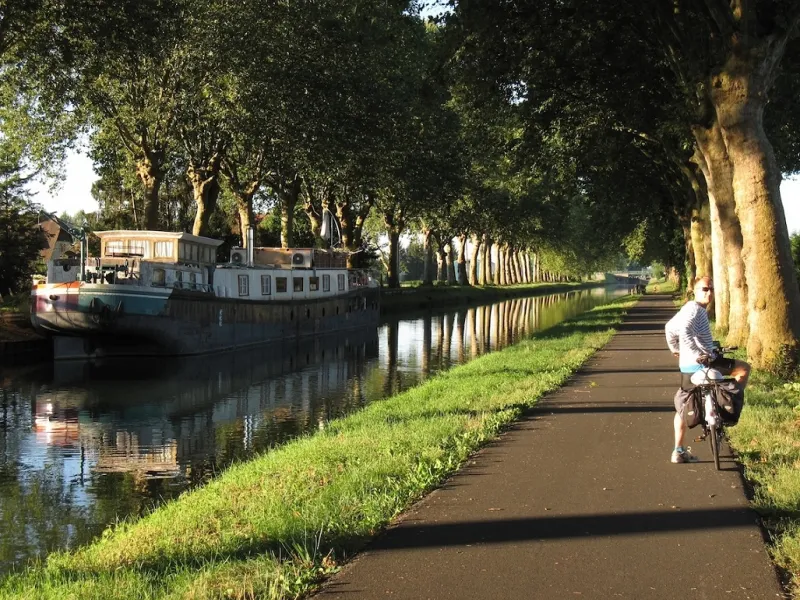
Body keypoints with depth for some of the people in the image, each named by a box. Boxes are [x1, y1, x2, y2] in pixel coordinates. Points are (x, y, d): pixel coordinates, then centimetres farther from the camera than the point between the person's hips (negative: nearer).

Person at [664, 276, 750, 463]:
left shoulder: (690, 308, 16)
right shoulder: (695, 309, -14)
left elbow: (670, 327, 27)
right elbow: (685, 330, -32)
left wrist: (675, 349, 35)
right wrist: (697, 354, -29)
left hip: (687, 366, 10)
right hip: (703, 363, -10)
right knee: (744, 368, 3)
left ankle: (678, 451, 19)